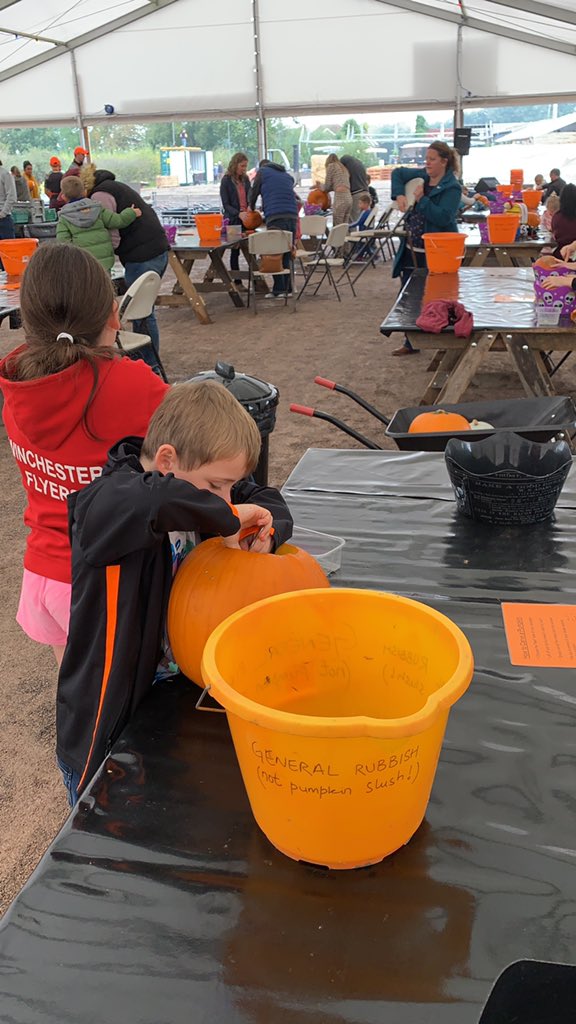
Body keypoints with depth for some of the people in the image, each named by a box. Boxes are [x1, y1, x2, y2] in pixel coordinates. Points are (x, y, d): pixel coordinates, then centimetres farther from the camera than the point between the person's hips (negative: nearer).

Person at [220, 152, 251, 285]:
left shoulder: (245, 180, 11)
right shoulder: (226, 181, -4)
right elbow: (226, 204, -8)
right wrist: (238, 214, -24)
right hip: (233, 220, -4)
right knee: (235, 251, 3)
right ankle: (237, 281, 10)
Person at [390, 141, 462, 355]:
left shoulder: (452, 187, -12)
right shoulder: (421, 175, 7)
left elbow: (442, 218, -23)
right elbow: (397, 173, 20)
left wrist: (422, 199, -21)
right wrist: (399, 194, 3)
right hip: (411, 250, 7)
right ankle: (411, 343, 22)